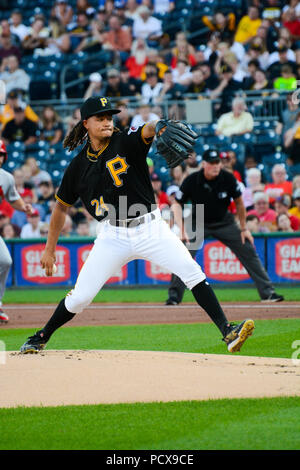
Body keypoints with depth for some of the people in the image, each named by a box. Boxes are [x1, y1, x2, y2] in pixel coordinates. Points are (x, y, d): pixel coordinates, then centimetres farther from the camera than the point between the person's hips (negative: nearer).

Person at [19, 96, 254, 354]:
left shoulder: (126, 143, -3)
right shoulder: (79, 165, 4)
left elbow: (149, 130, -25)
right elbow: (61, 207, 15)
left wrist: (161, 127, -50)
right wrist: (50, 248, 16)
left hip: (150, 228, -1)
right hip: (113, 236, 1)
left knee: (192, 272, -17)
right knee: (80, 296, -2)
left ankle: (227, 332, -19)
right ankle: (41, 338, 21)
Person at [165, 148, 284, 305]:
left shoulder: (228, 179, -19)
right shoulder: (191, 181, -22)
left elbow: (239, 203, -3)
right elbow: (177, 205, -14)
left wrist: (243, 229, -1)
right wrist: (182, 230, -26)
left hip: (224, 222, 1)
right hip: (198, 223, -1)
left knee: (249, 252, -4)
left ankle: (268, 292, 4)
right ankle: (174, 296, -6)